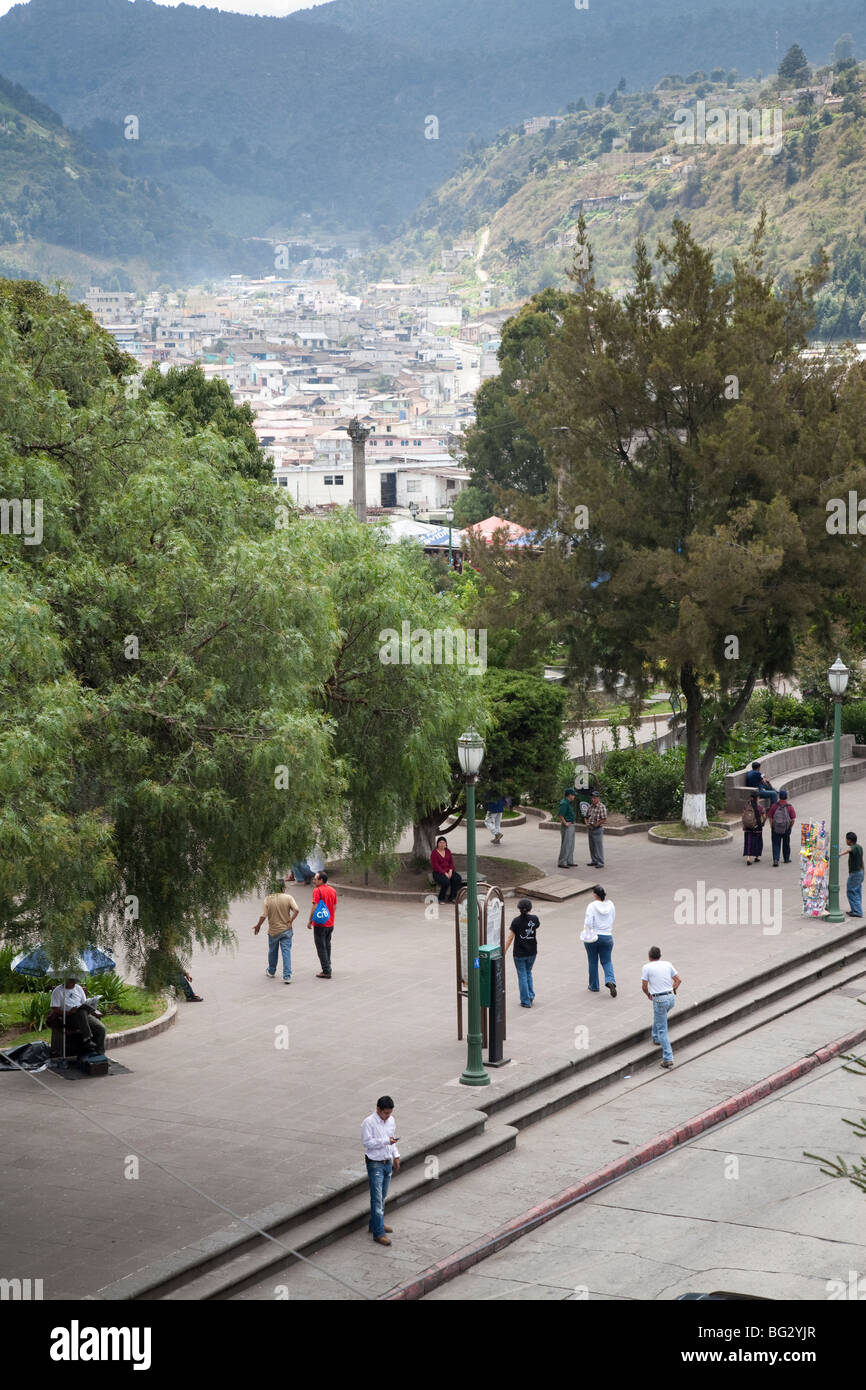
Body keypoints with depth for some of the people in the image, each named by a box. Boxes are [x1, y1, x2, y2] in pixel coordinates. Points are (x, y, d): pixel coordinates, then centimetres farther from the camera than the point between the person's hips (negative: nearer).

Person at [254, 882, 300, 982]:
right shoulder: (288, 897, -8)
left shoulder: (268, 899, -8)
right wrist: (290, 922, -10)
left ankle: (271, 972, 39)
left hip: (273, 930, 1)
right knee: (286, 953, 0)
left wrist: (258, 926, 3)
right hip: (286, 930, -1)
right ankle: (287, 977, -6)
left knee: (272, 952, 20)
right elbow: (296, 910, -19)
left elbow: (263, 916, -12)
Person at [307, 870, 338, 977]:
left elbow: (314, 907, -17)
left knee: (321, 948, -1)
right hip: (330, 924, 7)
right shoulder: (333, 890, 8)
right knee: (327, 946, 18)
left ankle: (326, 971, -2)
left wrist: (310, 921, -9)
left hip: (320, 924, -7)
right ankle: (327, 968, 23)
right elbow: (334, 907, 13)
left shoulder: (317, 890, -13)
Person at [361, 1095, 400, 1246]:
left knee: (382, 1197, 16)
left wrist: (396, 1157, 15)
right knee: (377, 1199, -7)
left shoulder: (391, 1120, 5)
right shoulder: (369, 1122, -17)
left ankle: (375, 1224, 31)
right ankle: (379, 1233, -8)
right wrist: (386, 1141, -25)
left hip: (388, 1163, 7)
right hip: (375, 1164, -7)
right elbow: (367, 1142, -20)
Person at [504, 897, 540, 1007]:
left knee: (522, 976, 7)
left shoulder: (516, 921, -15)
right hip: (532, 952, 3)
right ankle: (530, 995, 18)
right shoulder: (534, 919, -7)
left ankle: (526, 1001, 9)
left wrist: (505, 951, -3)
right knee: (528, 972, 25)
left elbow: (510, 938, -13)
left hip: (519, 953, -3)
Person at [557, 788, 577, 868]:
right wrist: (565, 823, -20)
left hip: (571, 825, 11)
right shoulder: (564, 803, -19)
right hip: (567, 826, -11)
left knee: (571, 845, 14)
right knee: (566, 845, -8)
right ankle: (562, 862, -4)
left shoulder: (569, 803, 14)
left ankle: (569, 861, 20)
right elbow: (561, 815, -23)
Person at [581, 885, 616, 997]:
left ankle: (594, 986, 24)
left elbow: (588, 923, -22)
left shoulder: (592, 906, -16)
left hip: (593, 937, -3)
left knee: (593, 962, 13)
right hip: (607, 936, 3)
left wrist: (588, 933, -5)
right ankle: (610, 981, -13)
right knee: (607, 961, 12)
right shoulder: (610, 905, -2)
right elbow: (613, 919, 9)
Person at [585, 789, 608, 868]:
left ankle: (600, 863, -1)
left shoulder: (602, 807, -12)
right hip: (590, 829, 7)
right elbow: (586, 816, 19)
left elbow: (604, 819, -18)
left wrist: (595, 825, -14)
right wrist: (587, 824, 0)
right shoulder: (591, 806, 12)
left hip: (597, 829, -7)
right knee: (592, 847, 12)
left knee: (599, 847, -4)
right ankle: (594, 861, 22)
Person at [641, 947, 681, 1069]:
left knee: (662, 1030, -2)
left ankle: (668, 1058, -8)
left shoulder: (647, 967, -5)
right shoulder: (667, 964, 8)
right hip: (671, 998, 5)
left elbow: (644, 986, -3)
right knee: (658, 1016, 36)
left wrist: (648, 994, 18)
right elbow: (678, 980, 10)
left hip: (659, 999, -5)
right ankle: (656, 1039, 48)